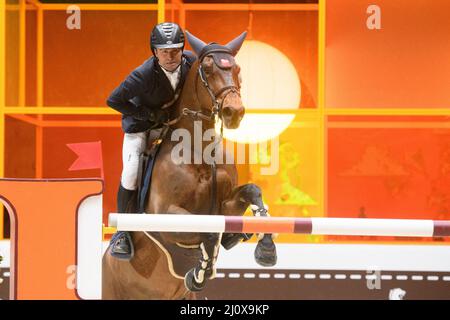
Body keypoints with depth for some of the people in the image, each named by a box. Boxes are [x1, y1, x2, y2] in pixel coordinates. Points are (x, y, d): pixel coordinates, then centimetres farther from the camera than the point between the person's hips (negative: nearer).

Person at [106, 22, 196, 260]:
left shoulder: (191, 61, -20)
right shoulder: (143, 75, -34)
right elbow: (113, 100, -26)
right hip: (142, 123, -5)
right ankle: (123, 230, 0)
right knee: (131, 174, -19)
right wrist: (148, 114, -26)